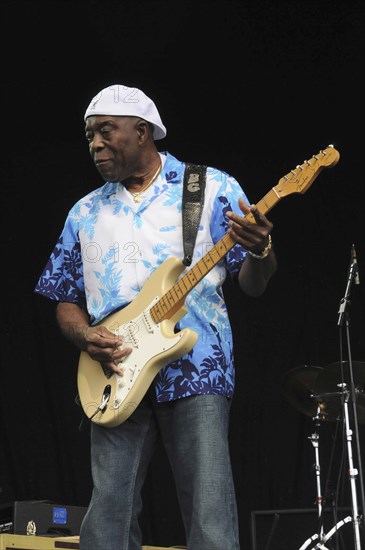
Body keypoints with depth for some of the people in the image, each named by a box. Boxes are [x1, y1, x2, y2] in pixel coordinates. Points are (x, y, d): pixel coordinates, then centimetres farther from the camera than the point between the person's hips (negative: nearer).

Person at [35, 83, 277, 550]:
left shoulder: (213, 188, 6)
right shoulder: (86, 213, 17)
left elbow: (252, 285, 3)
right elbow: (67, 301, 19)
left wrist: (259, 252, -20)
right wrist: (85, 336, -3)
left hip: (197, 372, -3)